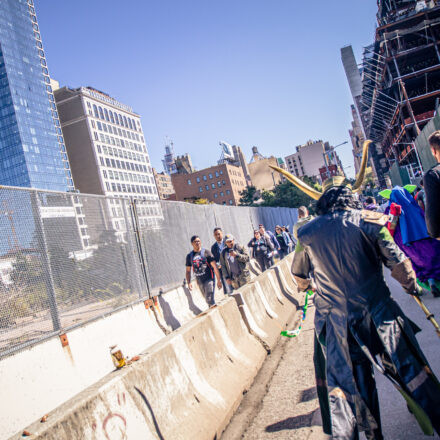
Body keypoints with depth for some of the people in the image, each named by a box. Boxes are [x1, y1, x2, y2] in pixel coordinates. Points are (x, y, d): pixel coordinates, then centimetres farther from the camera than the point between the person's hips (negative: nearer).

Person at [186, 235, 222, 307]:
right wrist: (189, 282, 0)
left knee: (210, 300, -13)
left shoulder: (205, 252, -5)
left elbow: (214, 266, -7)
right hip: (199, 282, 4)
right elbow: (188, 270, 12)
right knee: (208, 300, 11)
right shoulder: (189, 256, 6)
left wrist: (219, 280, -11)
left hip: (209, 279, -4)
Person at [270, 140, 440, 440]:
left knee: (344, 380, 14)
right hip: (378, 313, -1)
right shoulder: (369, 221, -8)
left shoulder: (308, 233, -2)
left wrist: (305, 286, 34)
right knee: (410, 369, 17)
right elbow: (398, 263, -5)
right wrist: (412, 286, 16)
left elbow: (299, 274, 11)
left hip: (334, 318, 1)